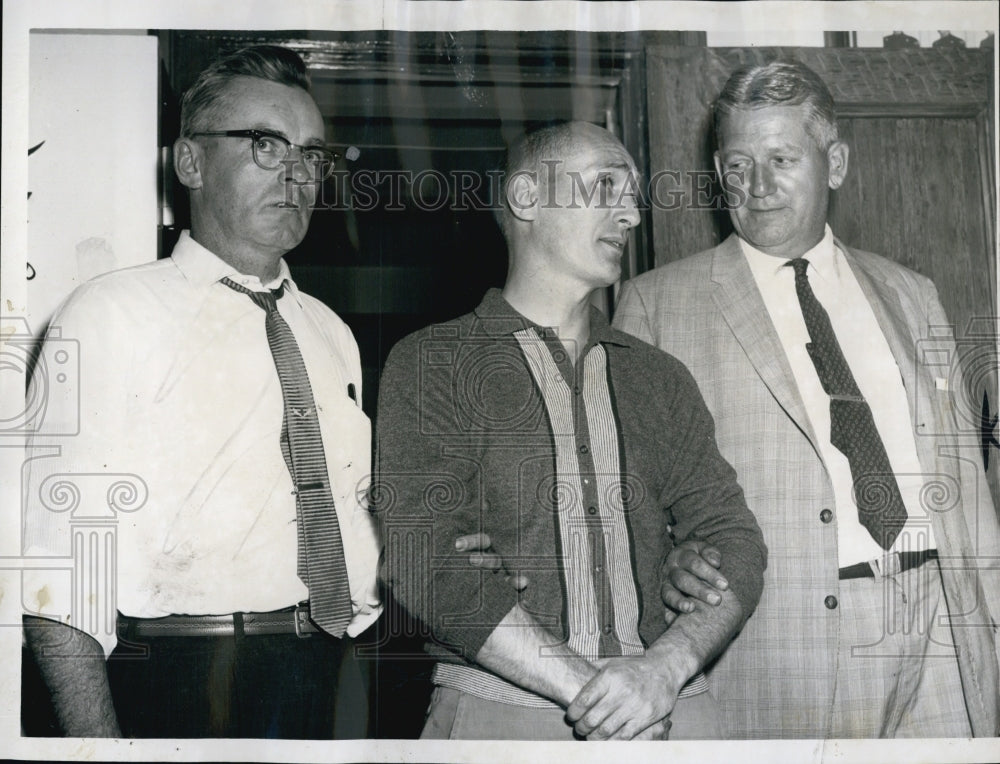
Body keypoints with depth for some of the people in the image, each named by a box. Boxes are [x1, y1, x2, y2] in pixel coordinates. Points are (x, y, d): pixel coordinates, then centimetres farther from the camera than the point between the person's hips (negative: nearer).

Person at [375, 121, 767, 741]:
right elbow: (426, 561, -10)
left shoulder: (660, 379, 14)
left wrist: (666, 667, -13)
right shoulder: (431, 365, 1)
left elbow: (735, 543, 6)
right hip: (499, 712, -3)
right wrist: (586, 689, -16)